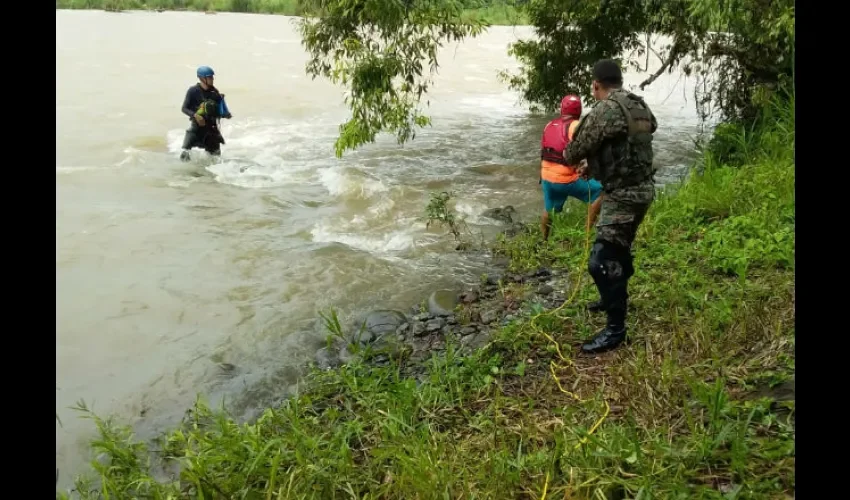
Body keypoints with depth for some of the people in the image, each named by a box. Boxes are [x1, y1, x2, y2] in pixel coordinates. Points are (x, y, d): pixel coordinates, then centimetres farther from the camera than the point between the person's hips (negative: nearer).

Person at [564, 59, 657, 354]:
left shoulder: (605, 111, -19)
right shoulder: (639, 106, 9)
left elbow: (575, 151, -10)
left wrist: (569, 157, 13)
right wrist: (594, 165, 23)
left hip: (623, 195, -10)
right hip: (641, 189, 10)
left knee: (603, 261, -6)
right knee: (619, 249, 26)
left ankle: (615, 329, 1)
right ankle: (614, 299, 45)